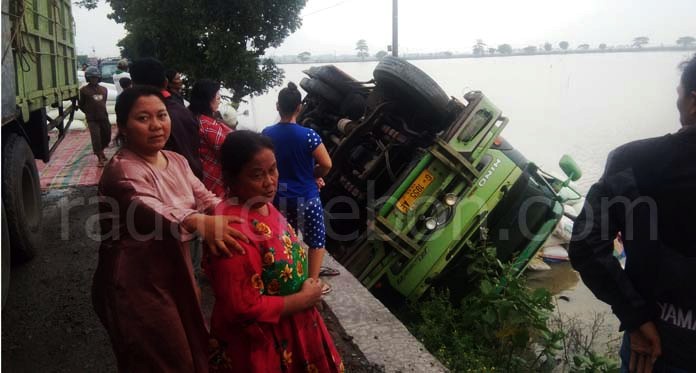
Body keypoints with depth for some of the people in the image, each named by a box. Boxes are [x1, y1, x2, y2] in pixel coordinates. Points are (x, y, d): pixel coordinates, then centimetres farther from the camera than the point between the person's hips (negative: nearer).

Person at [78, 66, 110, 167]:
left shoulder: (104, 89, 9)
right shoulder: (84, 90, -2)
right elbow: (81, 105, 5)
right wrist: (89, 113, 8)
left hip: (104, 117, 4)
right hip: (92, 119, -4)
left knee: (107, 137, 12)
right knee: (96, 138, -6)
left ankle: (101, 151, 39)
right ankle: (100, 158, 2)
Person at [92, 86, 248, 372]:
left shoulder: (176, 161, 4)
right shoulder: (123, 171, -23)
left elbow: (204, 198, -2)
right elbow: (153, 209, -41)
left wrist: (234, 217, -22)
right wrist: (201, 224, -59)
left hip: (175, 274, 8)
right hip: (137, 285, -8)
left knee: (192, 350, 22)